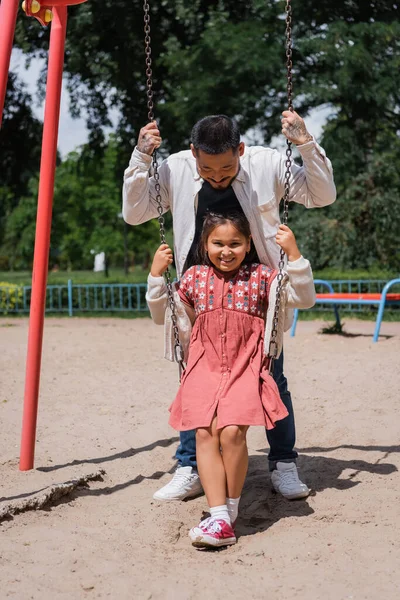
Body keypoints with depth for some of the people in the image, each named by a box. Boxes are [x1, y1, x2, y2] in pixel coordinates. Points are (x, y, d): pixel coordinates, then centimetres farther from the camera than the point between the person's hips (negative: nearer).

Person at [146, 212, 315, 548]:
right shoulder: (194, 278, 14)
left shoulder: (262, 277, 7)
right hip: (204, 368, 3)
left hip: (246, 368, -2)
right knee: (204, 432, -19)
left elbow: (304, 298, 0)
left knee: (232, 431, -24)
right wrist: (156, 276, 11)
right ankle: (220, 519, -20)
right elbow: (163, 316, 24)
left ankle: (232, 510, -4)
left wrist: (293, 253, -9)